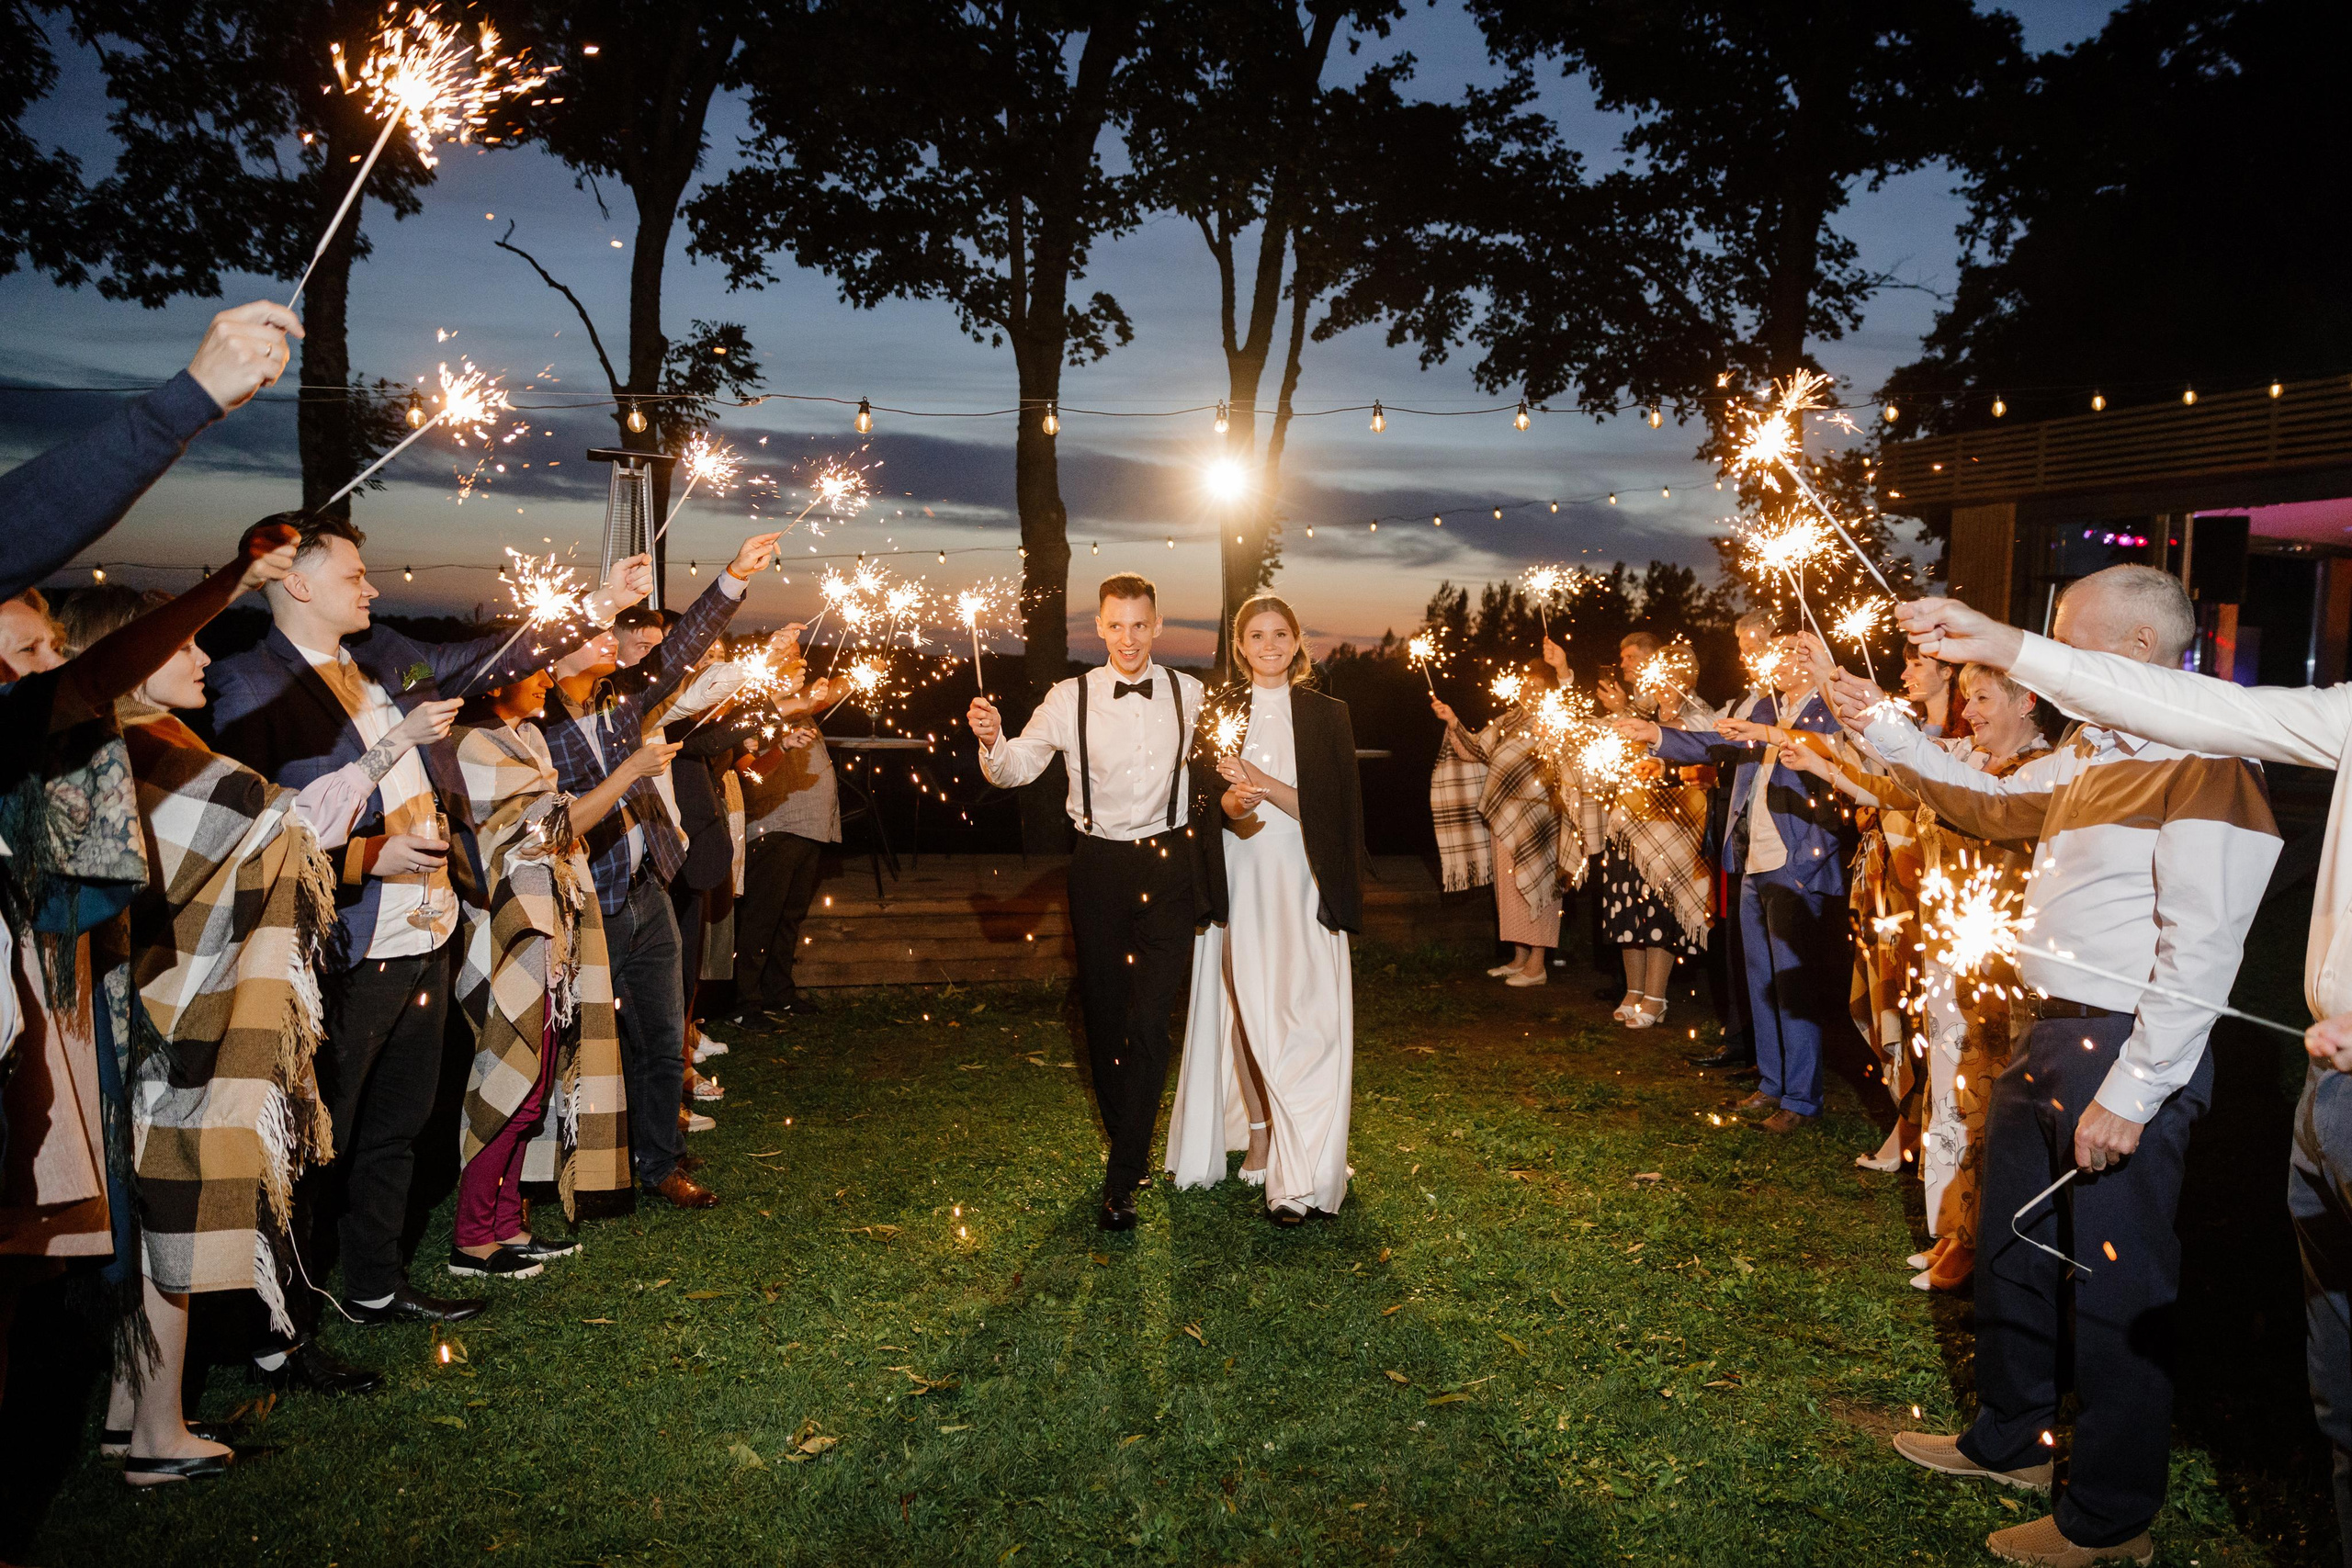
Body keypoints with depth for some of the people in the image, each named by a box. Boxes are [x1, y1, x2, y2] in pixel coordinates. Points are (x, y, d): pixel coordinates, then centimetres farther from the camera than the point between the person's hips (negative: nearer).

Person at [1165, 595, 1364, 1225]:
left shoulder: (1327, 714, 5)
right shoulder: (1219, 712, 9)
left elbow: (1331, 810, -3)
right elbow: (1205, 802, 3)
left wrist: (1264, 784, -17)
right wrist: (1232, 802, -20)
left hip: (1303, 884, -2)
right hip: (1239, 881, 2)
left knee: (1304, 1014, -9)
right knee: (1244, 1005, 1)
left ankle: (1300, 1176, -7)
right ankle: (1257, 1133, 15)